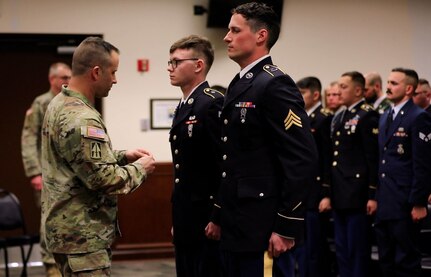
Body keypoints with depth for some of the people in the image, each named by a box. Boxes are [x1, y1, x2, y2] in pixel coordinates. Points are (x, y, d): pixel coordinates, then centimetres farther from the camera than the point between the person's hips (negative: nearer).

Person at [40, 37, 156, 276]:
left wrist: (122, 156, 12)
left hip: (68, 227, 10)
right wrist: (139, 169, -6)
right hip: (82, 236, -10)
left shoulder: (60, 104, 10)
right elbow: (103, 179, -22)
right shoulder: (81, 120, -21)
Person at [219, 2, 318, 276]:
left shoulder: (275, 84, -13)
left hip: (261, 229, -9)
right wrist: (220, 217, 17)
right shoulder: (238, 85, 16)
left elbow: (303, 159, -19)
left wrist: (287, 228, -20)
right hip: (234, 228, 9)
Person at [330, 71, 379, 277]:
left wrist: (373, 195, -18)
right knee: (342, 250, 13)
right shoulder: (339, 117, 17)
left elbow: (374, 158, -15)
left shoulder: (367, 117, -10)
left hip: (357, 195, -9)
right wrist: (330, 193, 15)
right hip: (340, 194, 9)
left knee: (357, 249, -2)